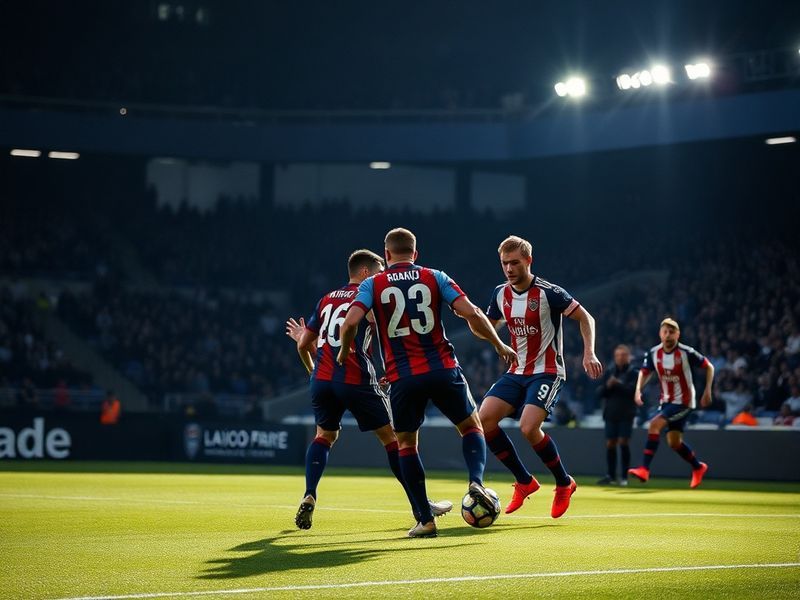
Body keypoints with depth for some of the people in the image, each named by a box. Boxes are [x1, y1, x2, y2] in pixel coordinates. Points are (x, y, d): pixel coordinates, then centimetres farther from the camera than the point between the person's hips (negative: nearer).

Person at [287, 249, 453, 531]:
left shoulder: (326, 299, 19)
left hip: (322, 379, 5)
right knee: (392, 437, 8)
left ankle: (309, 497, 1)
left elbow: (304, 343, 22)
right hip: (357, 380, -5)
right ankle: (421, 506, 12)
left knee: (324, 436, 24)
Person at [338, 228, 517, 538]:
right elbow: (472, 314, -3)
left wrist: (344, 351, 9)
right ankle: (476, 481, -8)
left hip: (402, 378, 0)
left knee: (406, 444, 16)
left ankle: (425, 520, 9)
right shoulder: (435, 277, 6)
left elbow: (351, 322, -10)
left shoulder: (372, 284, 5)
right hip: (443, 370, 0)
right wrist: (499, 345, 10)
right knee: (472, 426, 19)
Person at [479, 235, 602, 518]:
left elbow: (585, 318, -8)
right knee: (484, 419, -12)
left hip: (547, 372, -7)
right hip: (517, 372, 7)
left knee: (528, 427, -26)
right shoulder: (501, 294, 5)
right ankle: (524, 481, 4)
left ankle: (564, 483, -1)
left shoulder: (548, 293, -14)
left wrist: (589, 353, -22)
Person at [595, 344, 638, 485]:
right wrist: (607, 386, -12)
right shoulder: (609, 373, 11)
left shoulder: (633, 373, 1)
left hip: (626, 415, -3)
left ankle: (624, 476, -1)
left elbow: (633, 390, -14)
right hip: (610, 414, 3)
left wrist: (618, 384, -22)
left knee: (623, 442, -8)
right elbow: (599, 392, 7)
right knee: (610, 444, 1)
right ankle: (610, 476, 6)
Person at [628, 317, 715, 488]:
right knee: (674, 442, 10)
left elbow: (709, 367, -7)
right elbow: (645, 372, 12)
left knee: (655, 424, -23)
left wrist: (707, 391, -14)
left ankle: (644, 469, -24)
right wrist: (638, 389, -6)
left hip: (683, 401, -6)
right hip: (666, 401, 6)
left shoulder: (686, 353, -17)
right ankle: (698, 467, 35)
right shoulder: (653, 353, -3)